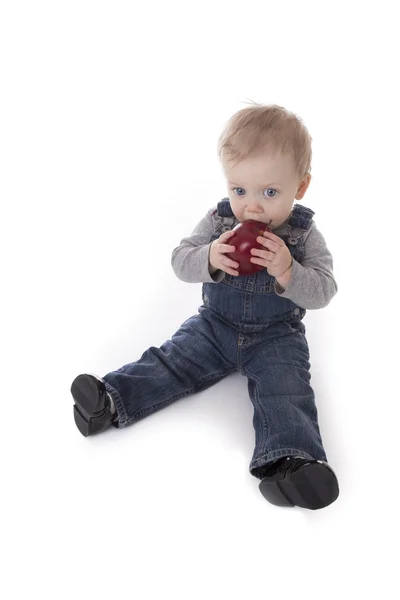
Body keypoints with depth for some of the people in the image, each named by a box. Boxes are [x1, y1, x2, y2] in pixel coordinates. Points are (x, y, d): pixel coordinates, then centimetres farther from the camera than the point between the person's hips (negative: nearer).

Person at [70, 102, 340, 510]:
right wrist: (209, 260, -32)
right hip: (215, 324, 3)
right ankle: (111, 400, -14)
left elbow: (324, 291, -15)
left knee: (284, 388, -23)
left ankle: (291, 458, -35)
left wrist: (287, 273, -35)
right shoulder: (218, 220, -6)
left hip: (277, 336, -2)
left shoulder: (305, 235, -10)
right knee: (171, 360, -9)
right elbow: (180, 260, -9)